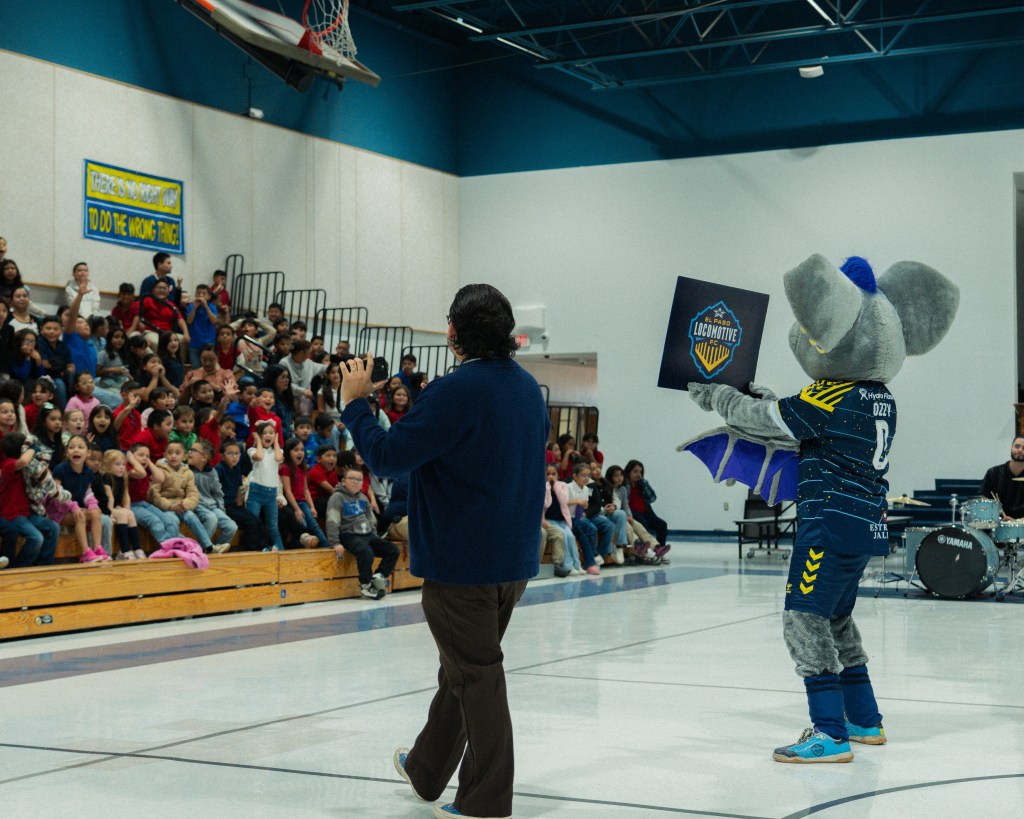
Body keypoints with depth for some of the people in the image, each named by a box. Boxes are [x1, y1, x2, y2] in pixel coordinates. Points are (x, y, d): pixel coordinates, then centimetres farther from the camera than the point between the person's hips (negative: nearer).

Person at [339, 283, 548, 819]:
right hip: (516, 555, 8)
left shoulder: (457, 390, -19)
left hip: (462, 559, -8)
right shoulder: (527, 386, 6)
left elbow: (388, 456, -20)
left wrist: (355, 402, -6)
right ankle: (427, 769, 37)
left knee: (476, 676, 0)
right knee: (464, 667, 20)